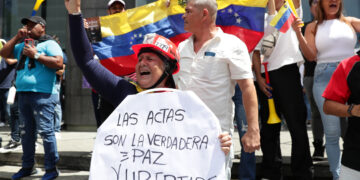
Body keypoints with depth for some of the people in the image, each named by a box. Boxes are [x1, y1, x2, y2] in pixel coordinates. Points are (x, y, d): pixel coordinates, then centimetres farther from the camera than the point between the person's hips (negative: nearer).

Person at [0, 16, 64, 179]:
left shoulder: (49, 44, 0)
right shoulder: (22, 45, 22)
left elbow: (59, 63, -14)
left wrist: (36, 55, -13)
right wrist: (17, 37, 9)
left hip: (42, 95, -7)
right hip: (23, 93, 8)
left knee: (45, 131, -9)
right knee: (27, 132, 13)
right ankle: (28, 166, 23)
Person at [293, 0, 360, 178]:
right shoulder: (313, 27, 10)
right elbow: (311, 56, 0)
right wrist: (298, 33, -11)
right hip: (324, 78, 0)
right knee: (332, 132, 1)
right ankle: (336, 175, 9)